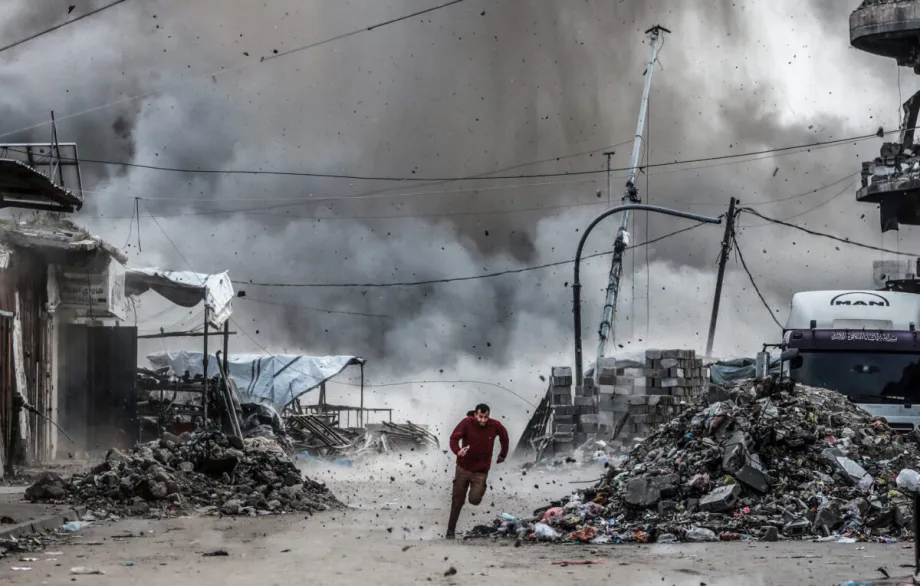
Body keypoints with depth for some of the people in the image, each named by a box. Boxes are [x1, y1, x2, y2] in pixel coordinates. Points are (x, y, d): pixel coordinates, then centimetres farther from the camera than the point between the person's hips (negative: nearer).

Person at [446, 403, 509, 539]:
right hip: (463, 468, 0)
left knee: (474, 500, -15)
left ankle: (481, 488, 21)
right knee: (457, 501, 6)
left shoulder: (495, 426, -10)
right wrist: (458, 451, -39)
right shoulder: (467, 423, -15)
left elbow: (504, 436, 10)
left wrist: (503, 454, 17)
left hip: (481, 471, 0)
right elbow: (454, 438, -19)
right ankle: (451, 530, 20)